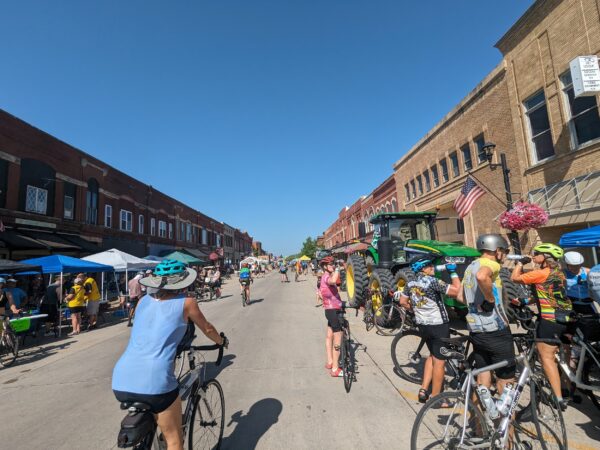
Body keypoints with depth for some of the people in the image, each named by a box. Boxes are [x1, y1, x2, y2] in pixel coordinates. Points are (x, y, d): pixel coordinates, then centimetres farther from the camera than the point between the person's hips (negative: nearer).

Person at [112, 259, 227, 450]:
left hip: (120, 382, 6)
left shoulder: (143, 301, 16)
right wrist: (222, 341, 40)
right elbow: (207, 329, 20)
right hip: (154, 382, -5)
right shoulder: (186, 303, 4)